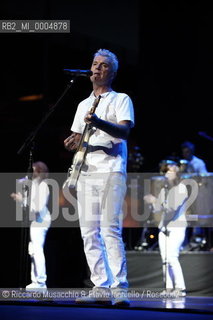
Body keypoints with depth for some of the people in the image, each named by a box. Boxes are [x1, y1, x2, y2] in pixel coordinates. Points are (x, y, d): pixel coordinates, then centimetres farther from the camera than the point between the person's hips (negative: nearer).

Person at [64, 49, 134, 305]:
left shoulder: (120, 99, 6)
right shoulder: (83, 105, 24)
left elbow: (124, 131, -11)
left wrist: (98, 122, -28)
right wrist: (72, 142, 2)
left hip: (111, 170, -6)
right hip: (86, 171, 6)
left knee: (110, 229, -15)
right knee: (89, 231, -1)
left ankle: (119, 289, -17)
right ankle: (102, 287, 1)